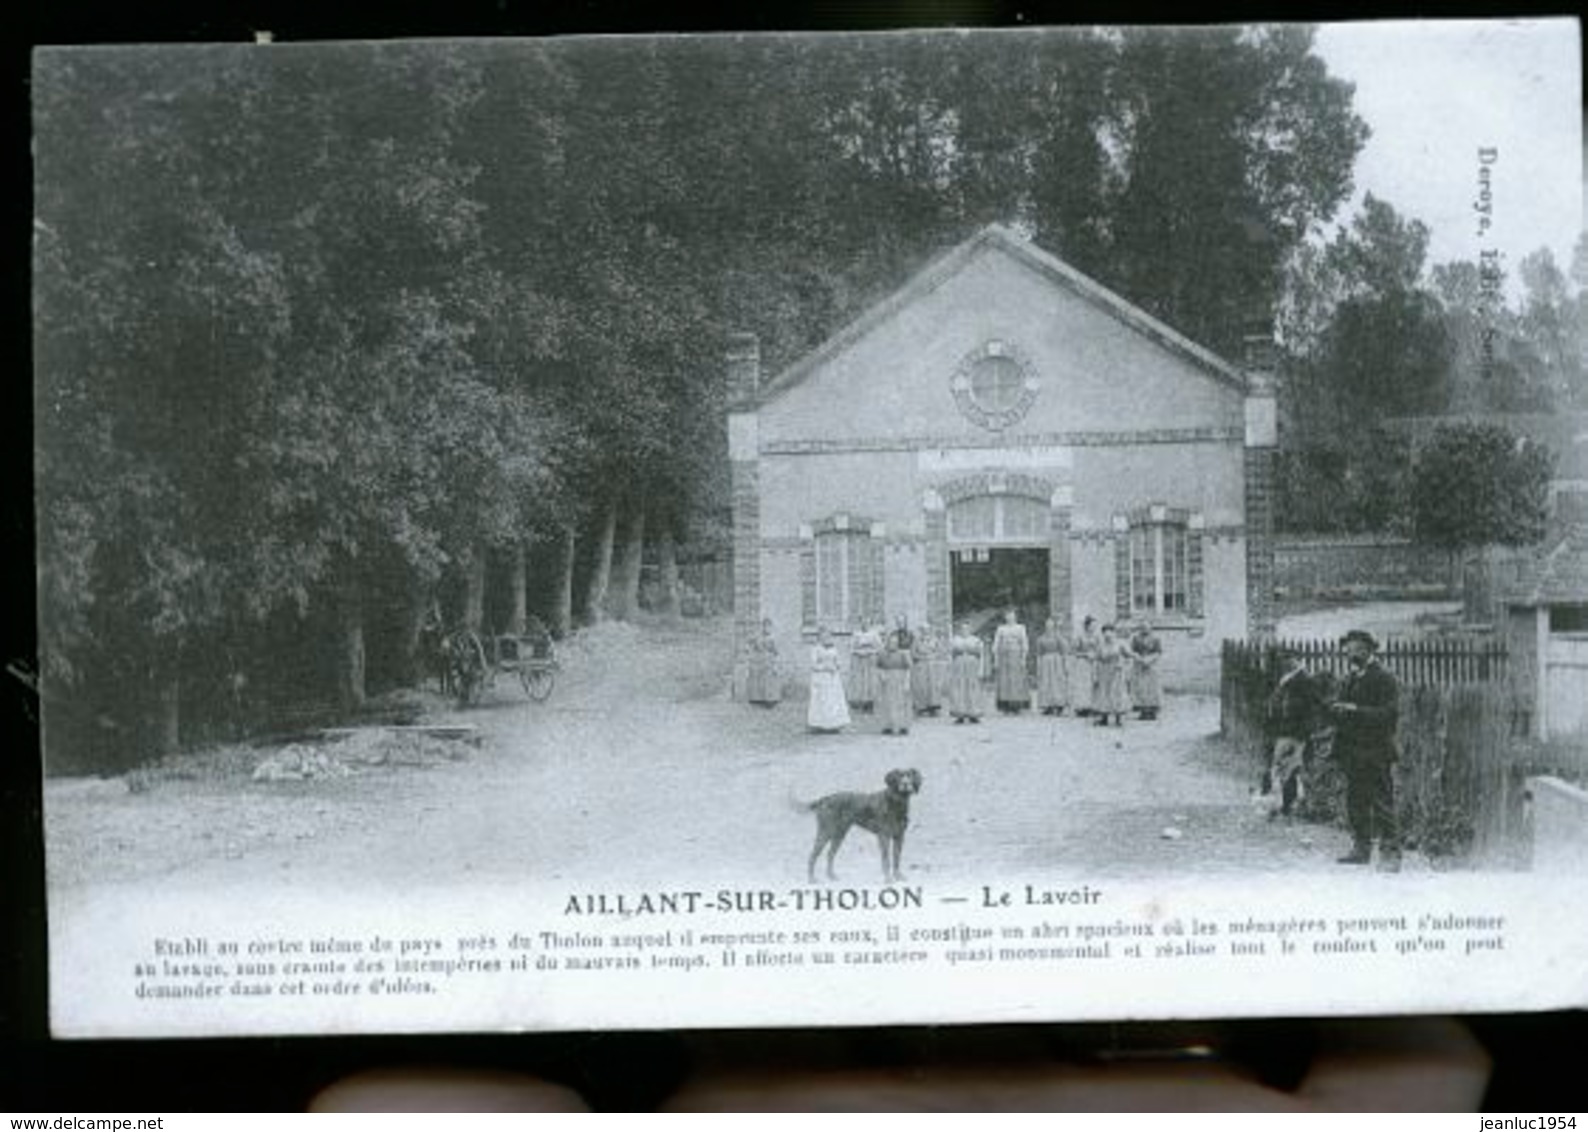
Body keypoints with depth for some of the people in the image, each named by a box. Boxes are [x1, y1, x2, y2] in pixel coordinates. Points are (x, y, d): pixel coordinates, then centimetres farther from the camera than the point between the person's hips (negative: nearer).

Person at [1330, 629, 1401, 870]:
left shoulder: (1384, 679, -6)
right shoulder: (1348, 680, 16)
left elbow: (1390, 714, -16)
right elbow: (1338, 708, 23)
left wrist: (1356, 711, -22)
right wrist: (1335, 710, -2)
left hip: (1376, 753, -7)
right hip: (1352, 754, 7)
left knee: (1382, 805, -7)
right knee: (1356, 804, 10)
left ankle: (1390, 853, -3)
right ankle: (1361, 848, 19)